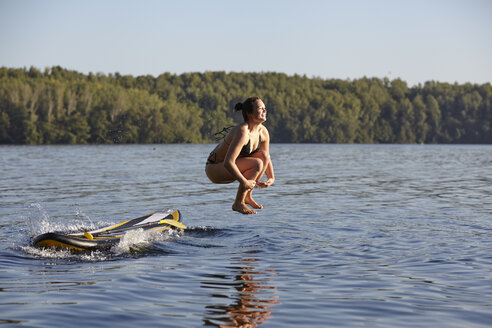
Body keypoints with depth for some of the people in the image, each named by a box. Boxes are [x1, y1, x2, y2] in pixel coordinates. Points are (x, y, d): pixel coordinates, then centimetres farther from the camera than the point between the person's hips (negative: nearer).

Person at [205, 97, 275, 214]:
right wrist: (244, 182, -30)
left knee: (263, 155, -6)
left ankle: (247, 196, 4)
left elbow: (266, 158, 10)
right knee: (257, 163, -24)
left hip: (230, 169, 8)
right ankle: (238, 203, -14)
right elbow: (228, 163, -34)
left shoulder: (263, 132, -3)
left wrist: (271, 178, -5)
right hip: (214, 169, -8)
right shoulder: (242, 132, -29)